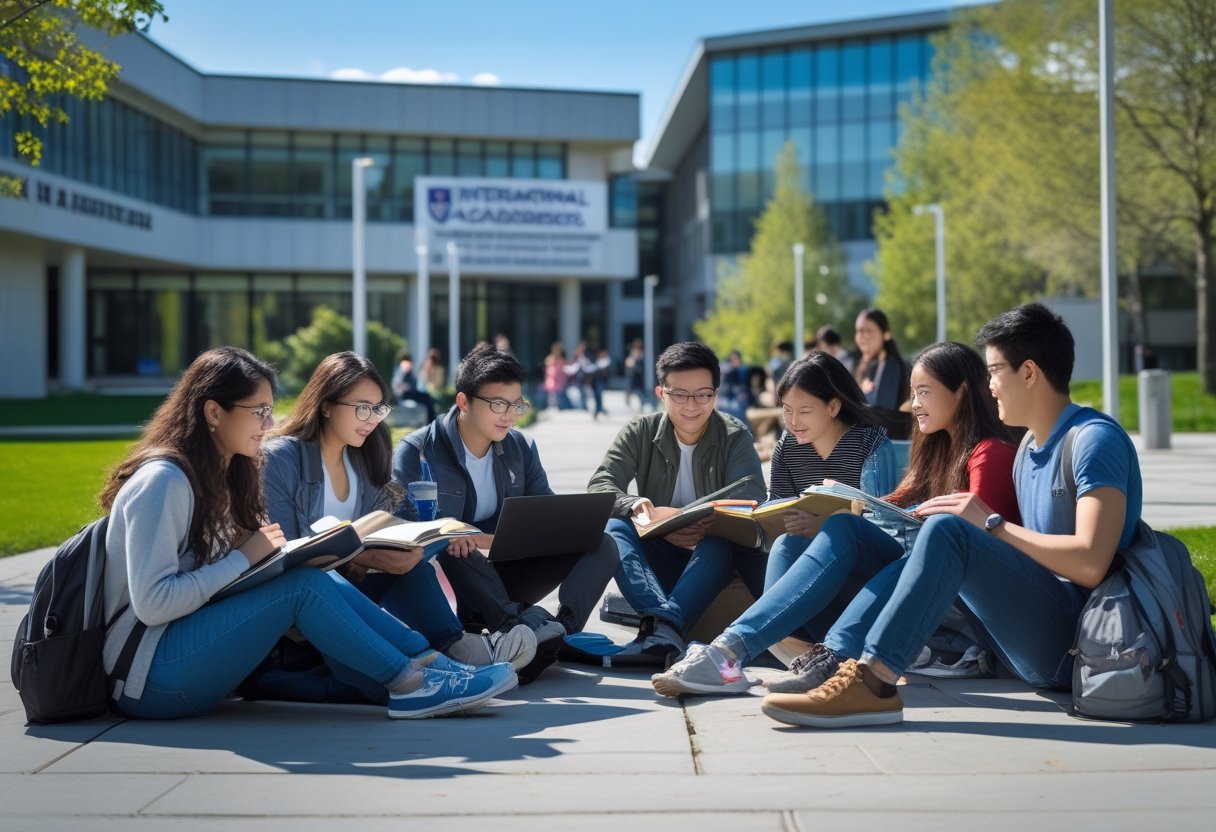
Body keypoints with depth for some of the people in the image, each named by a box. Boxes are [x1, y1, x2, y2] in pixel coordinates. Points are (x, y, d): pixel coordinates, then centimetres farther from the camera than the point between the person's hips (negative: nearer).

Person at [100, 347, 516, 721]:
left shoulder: (217, 475, 14)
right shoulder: (162, 481, -16)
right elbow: (152, 603, -23)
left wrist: (263, 552, -5)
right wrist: (242, 558, -17)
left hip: (189, 640, 9)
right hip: (149, 676, -9)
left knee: (321, 580, -8)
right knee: (302, 585, -21)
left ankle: (429, 660, -11)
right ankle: (407, 683, -13)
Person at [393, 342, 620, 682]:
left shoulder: (520, 447, 8)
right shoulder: (416, 451, -7)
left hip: (503, 579, 5)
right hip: (444, 573, -5)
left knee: (599, 544, -12)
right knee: (449, 549, -39)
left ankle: (557, 633, -36)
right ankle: (518, 625, -52)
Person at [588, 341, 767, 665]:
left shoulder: (735, 437, -6)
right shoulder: (641, 432, -1)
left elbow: (752, 505, -19)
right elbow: (599, 486, -13)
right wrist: (639, 508, -35)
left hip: (713, 563, -2)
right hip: (660, 558, 2)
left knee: (719, 543, -35)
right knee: (614, 526, -28)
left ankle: (662, 629, -55)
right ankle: (663, 620, -51)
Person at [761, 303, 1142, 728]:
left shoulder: (1095, 439, -10)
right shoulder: (1031, 450, 19)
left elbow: (1090, 563, -22)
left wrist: (993, 524, -16)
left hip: (1074, 643, -9)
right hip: (1038, 640, 9)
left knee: (946, 532, -24)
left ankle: (871, 683, -31)